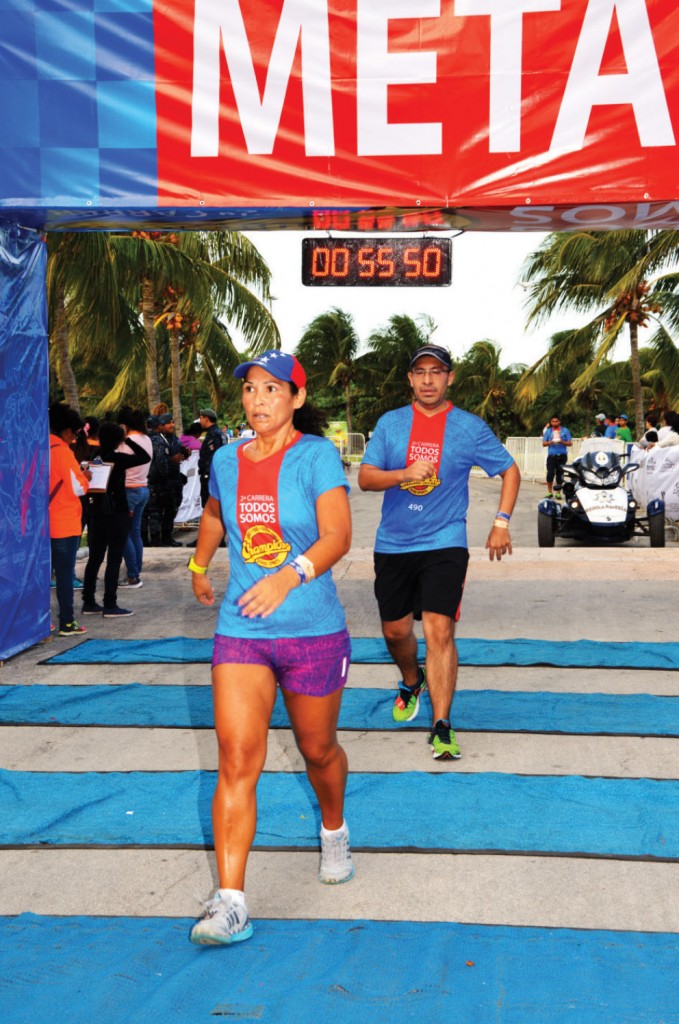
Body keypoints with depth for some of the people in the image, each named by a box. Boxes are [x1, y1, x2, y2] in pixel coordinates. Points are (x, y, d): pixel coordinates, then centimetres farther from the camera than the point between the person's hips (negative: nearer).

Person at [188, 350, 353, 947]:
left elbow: (338, 536, -21)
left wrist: (289, 576, -37)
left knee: (318, 750, 15)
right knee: (237, 760, -9)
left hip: (314, 632, -2)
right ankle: (230, 903, -10)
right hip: (240, 632, 3)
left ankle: (334, 833, 47)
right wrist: (199, 568, 35)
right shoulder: (226, 461, 5)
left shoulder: (316, 455, -9)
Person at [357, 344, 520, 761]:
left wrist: (502, 522, 0)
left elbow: (510, 470, 10)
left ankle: (442, 726, -10)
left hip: (444, 543, -3)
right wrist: (405, 473, -21)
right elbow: (365, 478, -2)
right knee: (395, 630, 13)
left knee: (439, 629, -15)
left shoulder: (470, 427, -1)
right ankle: (411, 684, 45)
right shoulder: (390, 423, 4)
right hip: (393, 544, 3)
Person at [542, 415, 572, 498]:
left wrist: (562, 442, -13)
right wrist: (550, 442, -12)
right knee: (550, 473, -12)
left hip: (562, 455, 0)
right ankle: (549, 491, 0)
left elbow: (570, 443, 6)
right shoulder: (548, 431, 13)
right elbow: (544, 443, 9)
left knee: (560, 474, 0)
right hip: (551, 456, 0)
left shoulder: (565, 430, 10)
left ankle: (558, 492, 10)